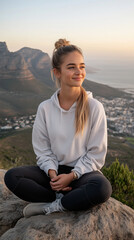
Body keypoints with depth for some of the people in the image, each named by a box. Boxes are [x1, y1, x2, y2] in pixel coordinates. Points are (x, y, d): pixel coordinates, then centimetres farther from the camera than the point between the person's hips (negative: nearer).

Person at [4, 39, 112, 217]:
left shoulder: (94, 107, -8)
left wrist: (71, 176, -16)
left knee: (102, 189, -36)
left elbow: (96, 154, -6)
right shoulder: (45, 108, -2)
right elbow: (42, 150, 2)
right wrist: (52, 173, -16)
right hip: (55, 170, 2)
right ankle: (63, 200, -14)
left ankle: (48, 206, -17)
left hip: (83, 171, -2)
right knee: (11, 177, -20)